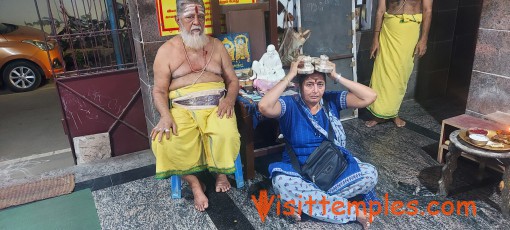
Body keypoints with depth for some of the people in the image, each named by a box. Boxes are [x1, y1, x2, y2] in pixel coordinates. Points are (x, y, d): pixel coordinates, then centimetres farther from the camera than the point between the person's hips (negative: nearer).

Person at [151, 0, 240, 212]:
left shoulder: (216, 46, 12)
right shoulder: (167, 50, 6)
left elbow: (233, 80, 13)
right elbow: (159, 91, 1)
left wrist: (230, 98, -10)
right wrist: (165, 115, -19)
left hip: (215, 106, 1)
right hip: (182, 109, 0)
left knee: (226, 135, -32)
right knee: (167, 142, -31)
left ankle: (221, 172, 1)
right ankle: (195, 183, -6)